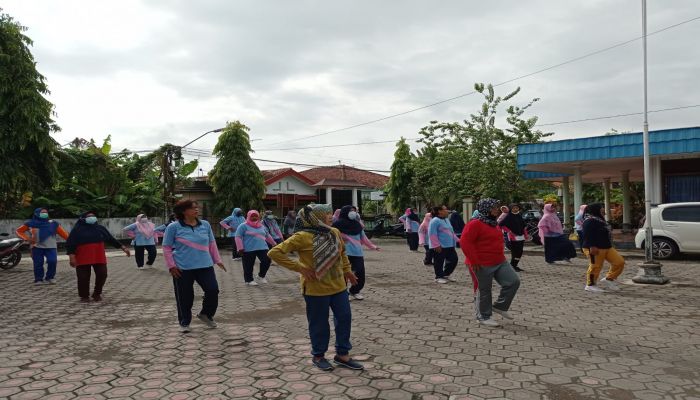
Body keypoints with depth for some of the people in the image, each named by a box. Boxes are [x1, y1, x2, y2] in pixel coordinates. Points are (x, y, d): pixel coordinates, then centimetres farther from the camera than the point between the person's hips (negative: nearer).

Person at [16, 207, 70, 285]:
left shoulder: (53, 223, 5)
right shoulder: (30, 223, 4)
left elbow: (63, 233, 1)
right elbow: (18, 231, 11)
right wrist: (26, 238, -6)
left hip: (51, 247, 0)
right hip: (37, 247, 0)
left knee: (52, 261, -14)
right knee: (38, 264, 1)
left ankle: (50, 277, 5)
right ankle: (39, 280, 13)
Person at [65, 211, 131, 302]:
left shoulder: (100, 228, 10)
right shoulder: (77, 229, -3)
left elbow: (111, 239, 15)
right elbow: (70, 243, -6)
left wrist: (123, 247, 12)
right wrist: (72, 256, -15)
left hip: (99, 258, 3)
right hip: (83, 259, -3)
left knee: (102, 275, 0)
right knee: (83, 278, 0)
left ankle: (97, 293, 19)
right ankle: (84, 296, 18)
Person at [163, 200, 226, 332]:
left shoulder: (205, 225, 5)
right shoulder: (173, 227, -6)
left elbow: (212, 244, 14)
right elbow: (166, 248, -2)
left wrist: (217, 260, 13)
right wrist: (171, 266, -7)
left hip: (205, 266, 3)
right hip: (182, 268, -3)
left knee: (213, 291, -1)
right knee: (185, 297, 5)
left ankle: (206, 314, 25)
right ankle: (184, 323, 25)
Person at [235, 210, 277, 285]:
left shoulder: (261, 226, 18)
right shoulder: (243, 226, -1)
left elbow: (268, 236, 29)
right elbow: (238, 237, -6)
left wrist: (274, 244, 33)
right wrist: (240, 248, -12)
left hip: (262, 248, 5)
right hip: (248, 249, -5)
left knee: (267, 261, -5)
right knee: (249, 265, 0)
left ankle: (261, 276, 16)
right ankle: (249, 280, 15)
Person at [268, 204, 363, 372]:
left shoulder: (335, 232, 4)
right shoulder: (302, 237, -16)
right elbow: (275, 252, -19)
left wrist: (347, 270, 15)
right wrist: (300, 268, -19)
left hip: (338, 286, 6)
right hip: (316, 289, -6)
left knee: (345, 318, 10)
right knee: (319, 323, 7)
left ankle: (342, 354, 27)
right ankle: (318, 356, 29)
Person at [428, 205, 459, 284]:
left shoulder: (446, 220, 15)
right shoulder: (435, 221, -15)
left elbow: (451, 232, 24)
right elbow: (432, 234, -20)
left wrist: (456, 240, 18)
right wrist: (436, 245, -22)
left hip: (449, 245, 9)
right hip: (440, 247, -9)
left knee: (454, 259, 10)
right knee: (439, 262, 0)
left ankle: (446, 274, 24)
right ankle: (439, 277, 14)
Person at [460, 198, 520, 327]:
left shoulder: (493, 223, 12)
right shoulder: (475, 224, -17)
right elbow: (465, 241, -22)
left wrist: (501, 255, 23)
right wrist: (474, 261, -22)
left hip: (500, 262, 9)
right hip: (483, 265, -9)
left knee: (514, 281, 3)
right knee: (484, 291, 3)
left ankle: (499, 306, 18)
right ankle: (484, 317, 20)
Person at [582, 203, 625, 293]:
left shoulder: (600, 220, 20)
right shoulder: (590, 221, -14)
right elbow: (587, 235, -22)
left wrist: (609, 245, 30)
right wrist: (592, 246, -28)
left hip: (607, 247, 10)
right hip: (595, 249, -10)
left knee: (619, 262, 5)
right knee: (595, 267, -6)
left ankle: (608, 279, 16)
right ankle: (590, 285, 8)